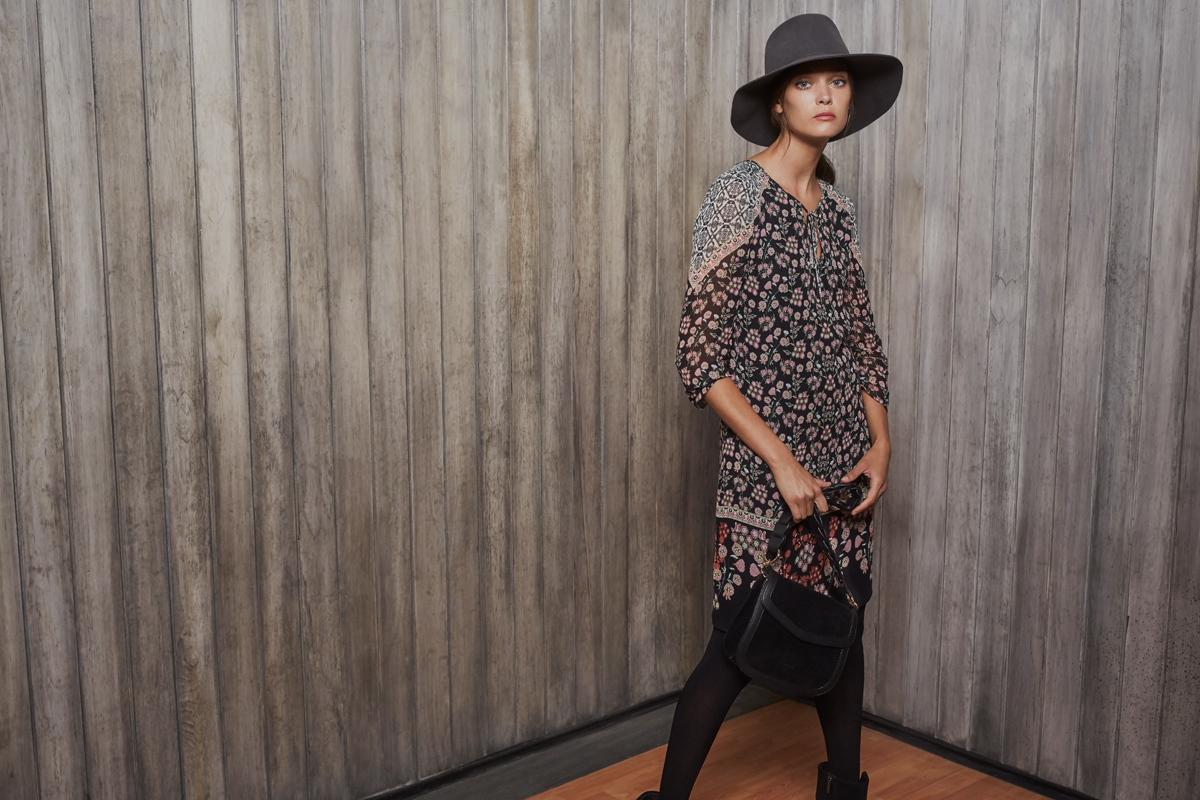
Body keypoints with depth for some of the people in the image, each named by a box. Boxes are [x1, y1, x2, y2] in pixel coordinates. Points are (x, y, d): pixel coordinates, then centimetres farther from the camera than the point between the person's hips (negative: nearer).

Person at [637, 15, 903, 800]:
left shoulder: (836, 204, 9)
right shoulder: (740, 194, -11)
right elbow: (701, 358, -15)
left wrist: (881, 441, 3)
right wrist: (783, 462, -17)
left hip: (845, 459, 6)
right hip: (765, 464, -6)